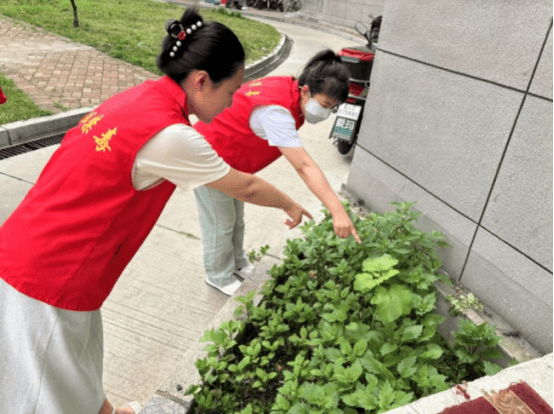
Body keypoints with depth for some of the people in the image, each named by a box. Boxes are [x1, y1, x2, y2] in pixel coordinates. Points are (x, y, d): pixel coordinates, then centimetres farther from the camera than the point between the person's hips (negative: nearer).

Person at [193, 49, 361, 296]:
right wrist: (337, 211, -47)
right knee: (220, 223, 8)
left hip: (229, 160, 9)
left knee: (236, 218, 21)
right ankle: (219, 276, 31)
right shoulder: (276, 111, -38)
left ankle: (237, 264, 42)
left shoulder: (286, 87, -8)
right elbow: (304, 167, -44)